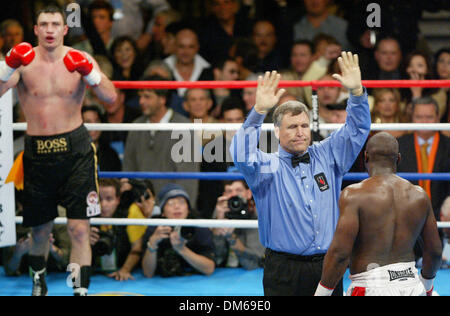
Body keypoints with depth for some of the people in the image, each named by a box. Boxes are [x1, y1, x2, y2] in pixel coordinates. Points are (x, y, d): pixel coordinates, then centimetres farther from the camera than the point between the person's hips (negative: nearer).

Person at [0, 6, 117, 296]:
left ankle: (81, 290, -8)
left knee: (80, 228, -10)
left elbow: (111, 97, -10)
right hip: (37, 150, 1)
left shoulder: (79, 60, -1)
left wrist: (88, 72, -26)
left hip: (75, 148, -1)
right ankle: (38, 277, 41)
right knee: (41, 228, 14)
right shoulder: (25, 61, -3)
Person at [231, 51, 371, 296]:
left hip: (327, 267, 3)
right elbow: (241, 155, -18)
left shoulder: (327, 156, 13)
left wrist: (356, 91, -6)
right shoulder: (268, 167, 1)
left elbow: (357, 129, 11)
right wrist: (259, 112, -27)